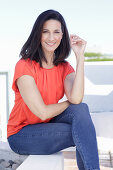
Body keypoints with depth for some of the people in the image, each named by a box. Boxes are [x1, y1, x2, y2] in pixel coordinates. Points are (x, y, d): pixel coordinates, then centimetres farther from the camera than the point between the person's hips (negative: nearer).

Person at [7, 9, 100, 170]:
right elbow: (43, 112, -22)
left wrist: (79, 56, -19)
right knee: (83, 134, -25)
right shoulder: (24, 66, -16)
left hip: (48, 125, 6)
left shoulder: (64, 67, 2)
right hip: (21, 134, -5)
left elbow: (76, 98, -21)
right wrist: (70, 103, -6)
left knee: (81, 109, -24)